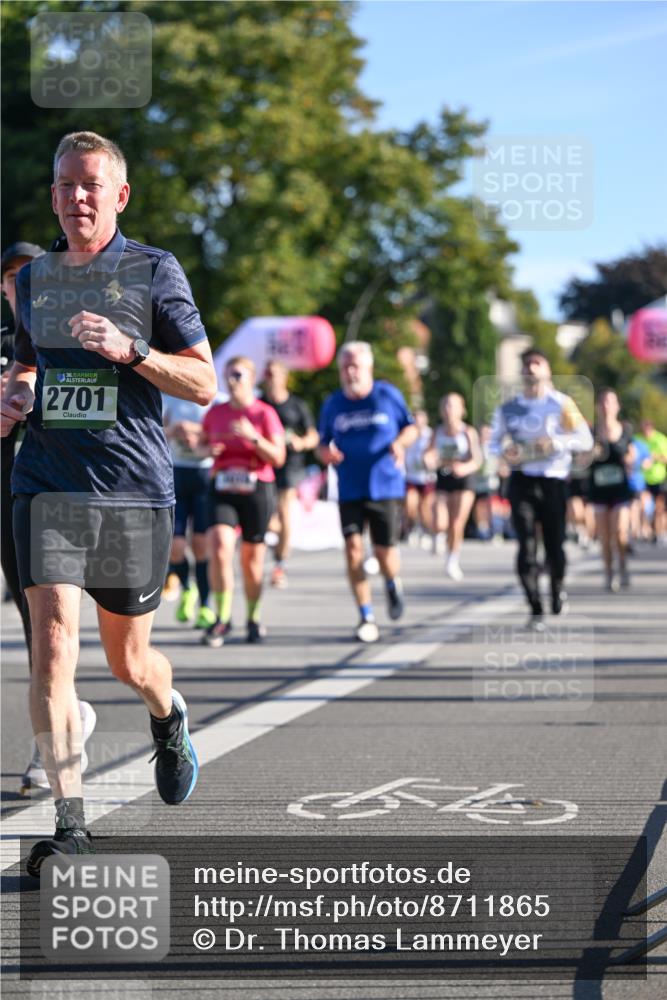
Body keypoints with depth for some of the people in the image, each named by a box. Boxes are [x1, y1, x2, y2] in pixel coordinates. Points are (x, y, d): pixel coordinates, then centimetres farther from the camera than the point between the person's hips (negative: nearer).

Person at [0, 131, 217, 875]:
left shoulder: (154, 271, 1)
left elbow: (204, 383, -2)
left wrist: (129, 349, -16)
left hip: (134, 487, -2)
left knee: (128, 660, 9)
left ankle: (168, 719, 47)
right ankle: (70, 824, -13)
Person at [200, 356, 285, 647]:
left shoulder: (265, 413, -2)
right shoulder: (215, 413, 8)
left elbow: (278, 457, -6)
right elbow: (202, 442, 23)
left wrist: (252, 437, -20)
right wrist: (209, 450, -1)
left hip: (257, 490, -2)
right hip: (221, 489, 2)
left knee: (252, 558, 5)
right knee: (219, 548, -18)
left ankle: (254, 618, 24)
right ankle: (222, 617, -8)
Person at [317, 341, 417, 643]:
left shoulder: (388, 395, 0)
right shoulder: (332, 404, 5)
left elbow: (411, 427, 11)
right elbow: (323, 444, 14)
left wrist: (400, 442, -11)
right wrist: (325, 453, -10)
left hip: (386, 486, -1)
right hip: (349, 490, 2)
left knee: (385, 551, -4)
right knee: (353, 547, -12)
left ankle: (393, 584, 34)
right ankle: (366, 617, -4)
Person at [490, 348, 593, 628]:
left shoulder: (561, 404, 1)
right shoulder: (507, 409, 8)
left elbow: (585, 439, -3)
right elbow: (494, 441, 18)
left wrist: (556, 443, -19)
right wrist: (504, 451, -5)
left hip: (554, 481, -1)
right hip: (522, 481, 1)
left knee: (554, 544, 3)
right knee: (526, 545, -11)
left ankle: (558, 589, 35)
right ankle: (535, 610, -7)